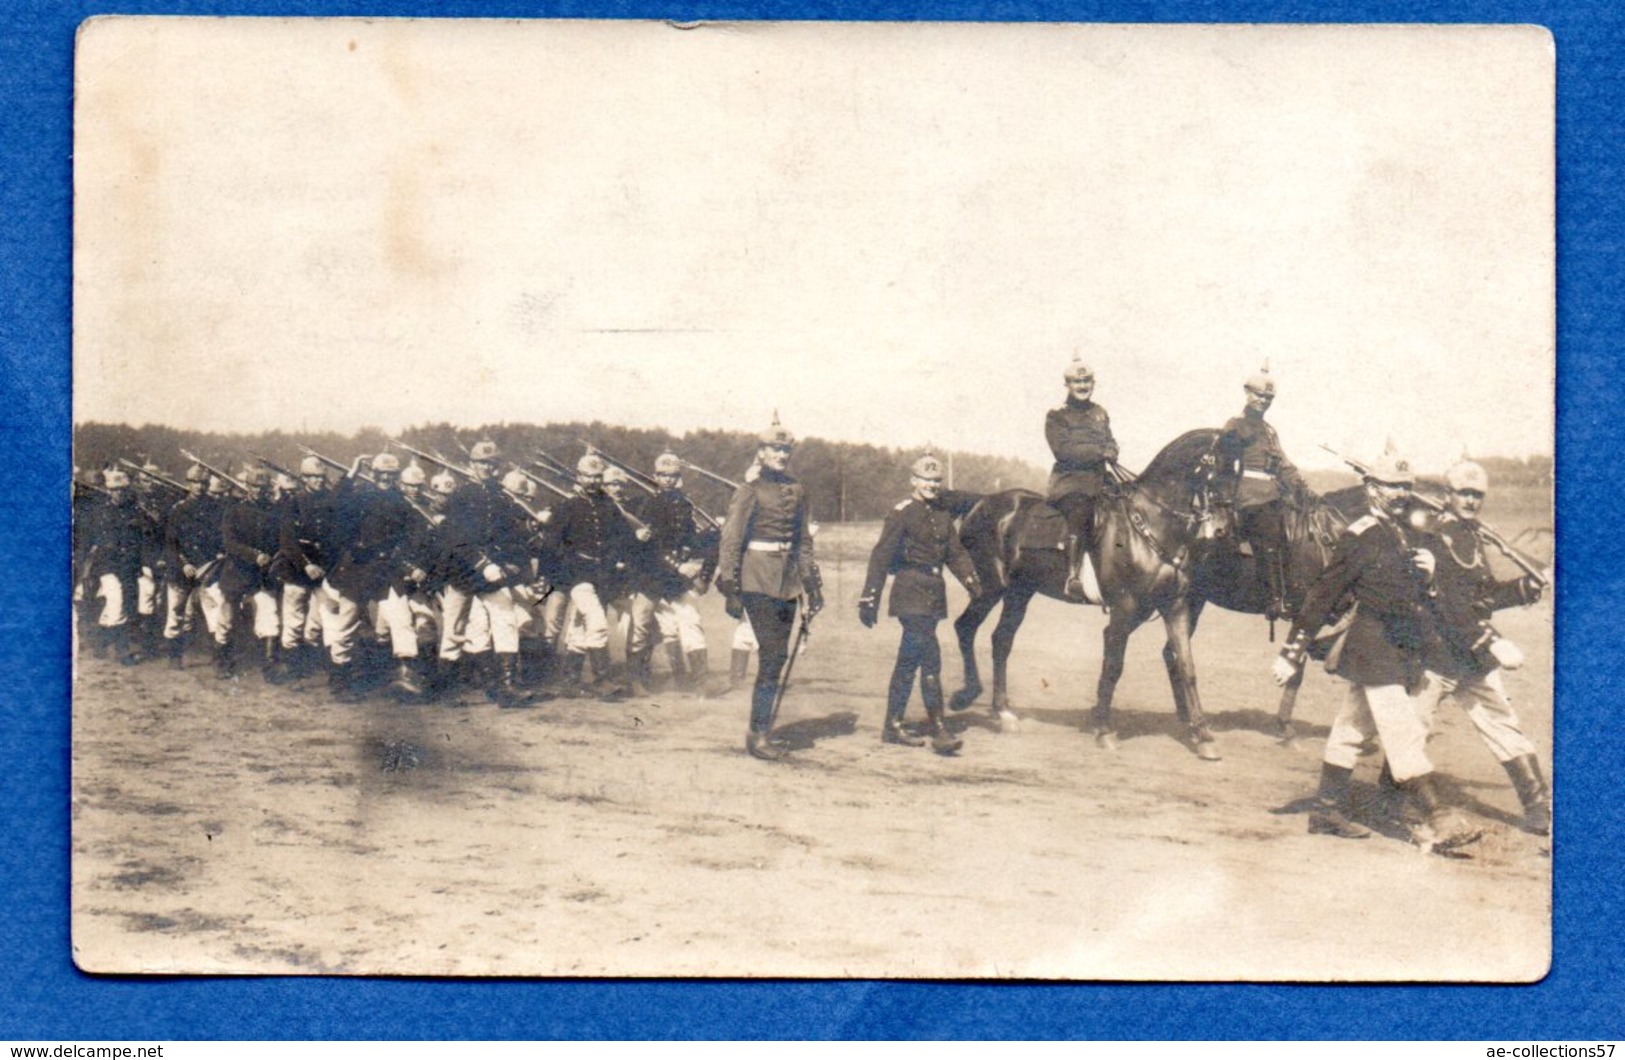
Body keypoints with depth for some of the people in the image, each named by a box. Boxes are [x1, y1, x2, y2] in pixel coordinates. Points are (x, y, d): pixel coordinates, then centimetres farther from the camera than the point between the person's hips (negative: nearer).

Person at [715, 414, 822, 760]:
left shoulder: (797, 492, 12)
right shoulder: (750, 492, -6)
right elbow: (731, 542, -7)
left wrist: (812, 584, 14)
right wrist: (730, 590, -12)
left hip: (787, 583, 6)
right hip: (758, 581, -6)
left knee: (776, 655, 9)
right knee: (774, 654, -12)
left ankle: (761, 727, 19)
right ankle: (759, 733, -6)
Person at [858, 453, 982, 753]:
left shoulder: (943, 514, 14)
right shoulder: (902, 513, -7)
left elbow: (955, 552, 16)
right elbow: (881, 557, -9)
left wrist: (971, 579, -1)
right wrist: (869, 600, -13)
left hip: (934, 593, 8)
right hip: (911, 594, -8)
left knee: (909, 660, 13)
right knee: (930, 658, -14)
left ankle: (893, 726, 21)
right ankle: (939, 729, -14)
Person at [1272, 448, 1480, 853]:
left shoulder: (1400, 534, 16)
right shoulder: (1360, 537, -10)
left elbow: (1413, 594, 22)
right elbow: (1324, 595, -12)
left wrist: (1426, 572, -1)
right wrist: (1293, 652, -13)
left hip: (1399, 653, 9)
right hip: (1375, 651, -9)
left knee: (1353, 728, 15)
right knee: (1405, 733, -11)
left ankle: (1328, 809, 23)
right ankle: (1437, 823, -12)